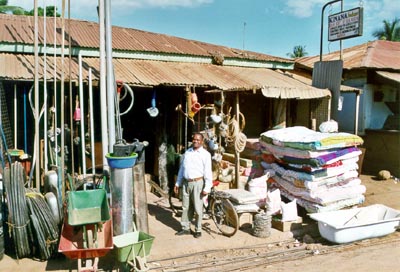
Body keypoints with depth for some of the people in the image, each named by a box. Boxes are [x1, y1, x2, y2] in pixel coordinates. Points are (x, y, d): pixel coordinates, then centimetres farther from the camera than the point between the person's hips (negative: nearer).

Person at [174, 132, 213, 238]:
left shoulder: (205, 154, -4)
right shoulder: (187, 152, 12)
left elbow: (208, 172, -8)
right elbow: (181, 168, 16)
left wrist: (207, 188, -12)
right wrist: (177, 183, 14)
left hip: (197, 183, -5)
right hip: (186, 182, 5)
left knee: (197, 208, 2)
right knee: (186, 207, 12)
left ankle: (198, 230, 17)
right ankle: (185, 228, 24)